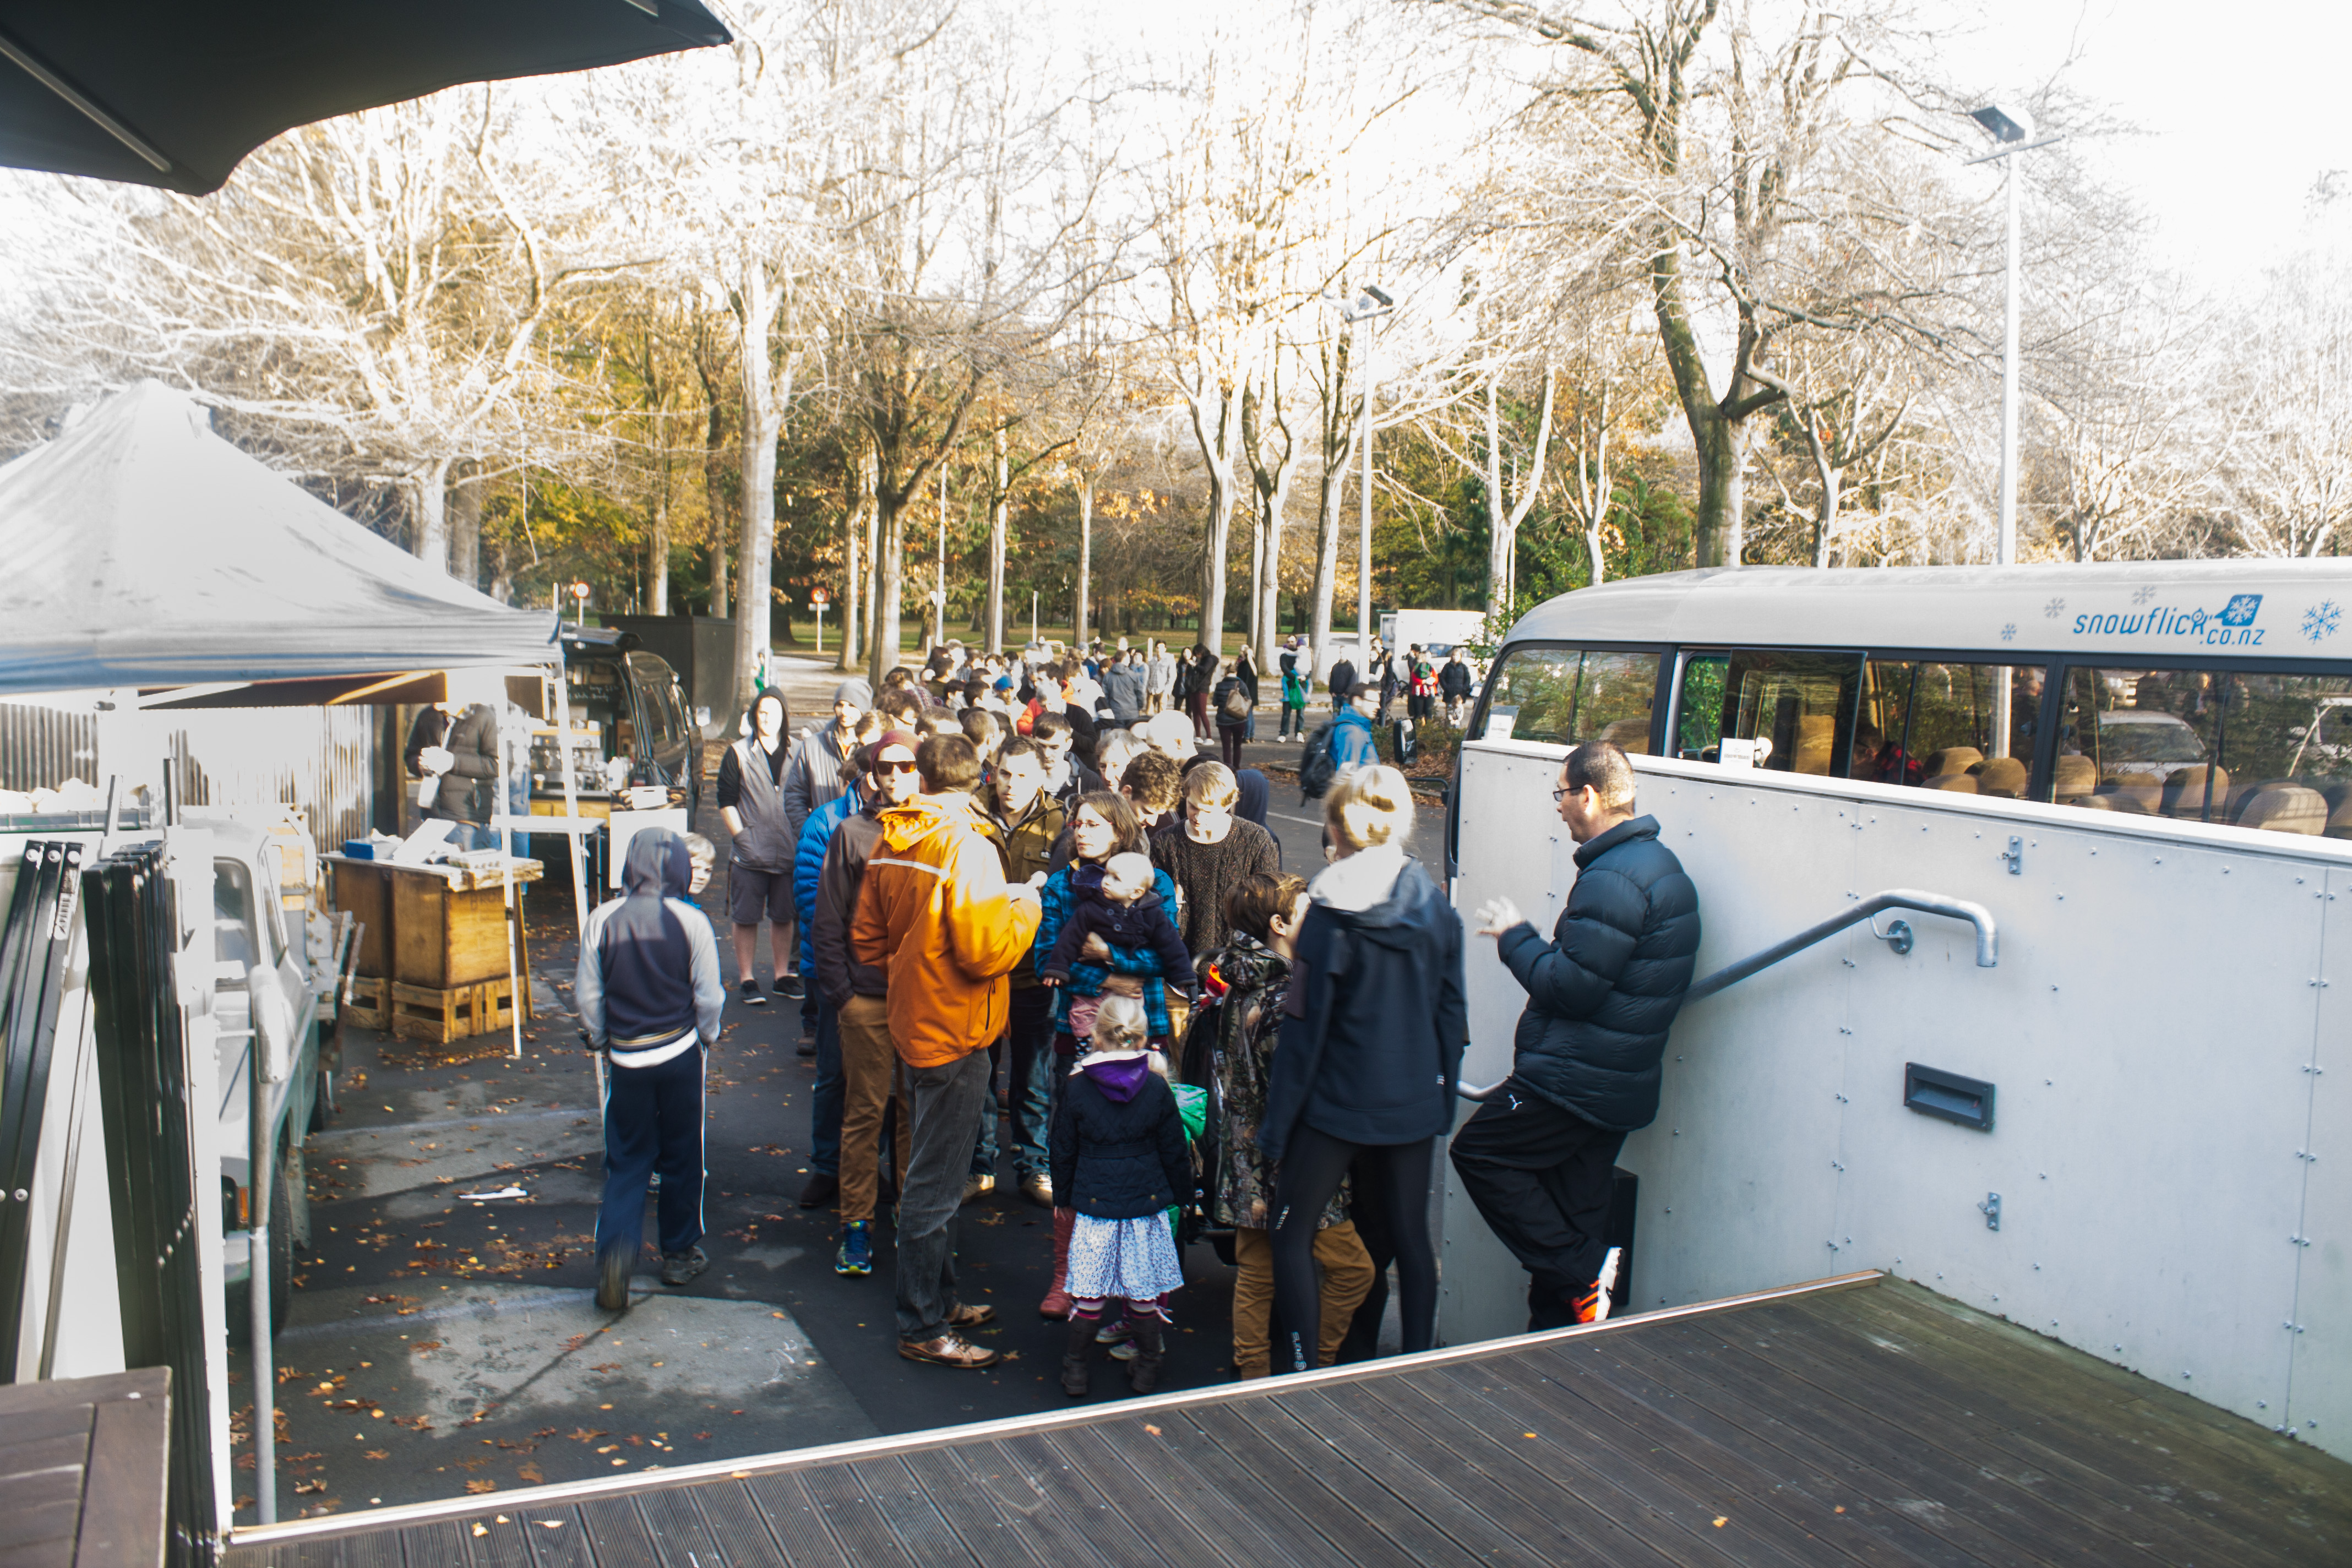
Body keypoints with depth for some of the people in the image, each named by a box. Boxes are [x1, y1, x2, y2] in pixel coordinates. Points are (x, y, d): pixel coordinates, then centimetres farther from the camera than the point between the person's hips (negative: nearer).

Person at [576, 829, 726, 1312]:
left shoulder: (602, 920, -7)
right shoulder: (691, 922, -12)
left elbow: (587, 994, 0)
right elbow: (709, 996, -6)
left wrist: (599, 1040, 16)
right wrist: (707, 1036, 13)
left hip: (625, 1058, 1)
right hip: (679, 1054, -1)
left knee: (626, 1160, 9)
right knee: (681, 1156, 14)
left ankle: (615, 1252, -11)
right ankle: (680, 1254, 25)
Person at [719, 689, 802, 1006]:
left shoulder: (795, 754, 8)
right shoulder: (738, 754, 1)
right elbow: (726, 802, 0)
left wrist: (800, 838, 4)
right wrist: (742, 836, -10)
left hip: (788, 852, 2)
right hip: (750, 854, -2)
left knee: (783, 917, 10)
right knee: (747, 918, 2)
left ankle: (784, 975, 21)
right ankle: (747, 980, 10)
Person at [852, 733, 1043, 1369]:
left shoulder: (891, 845, 4)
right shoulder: (967, 848, -20)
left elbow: (868, 939, 11)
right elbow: (987, 951, -24)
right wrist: (1025, 907, -7)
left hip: (914, 1023, 9)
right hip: (954, 1032, -8)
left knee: (935, 1173, 20)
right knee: (936, 1184, 1)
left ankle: (939, 1298, 34)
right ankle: (922, 1328, 10)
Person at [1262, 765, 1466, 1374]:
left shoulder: (1330, 915, -14)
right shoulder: (1436, 906, 0)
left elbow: (1304, 1028, -12)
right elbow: (1452, 1013, 6)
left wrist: (1276, 1126, -6)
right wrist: (1443, 1098, 17)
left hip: (1339, 1102, -5)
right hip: (1416, 1103, 5)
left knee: (1292, 1234, 8)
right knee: (1411, 1235, 17)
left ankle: (1299, 1374, 10)